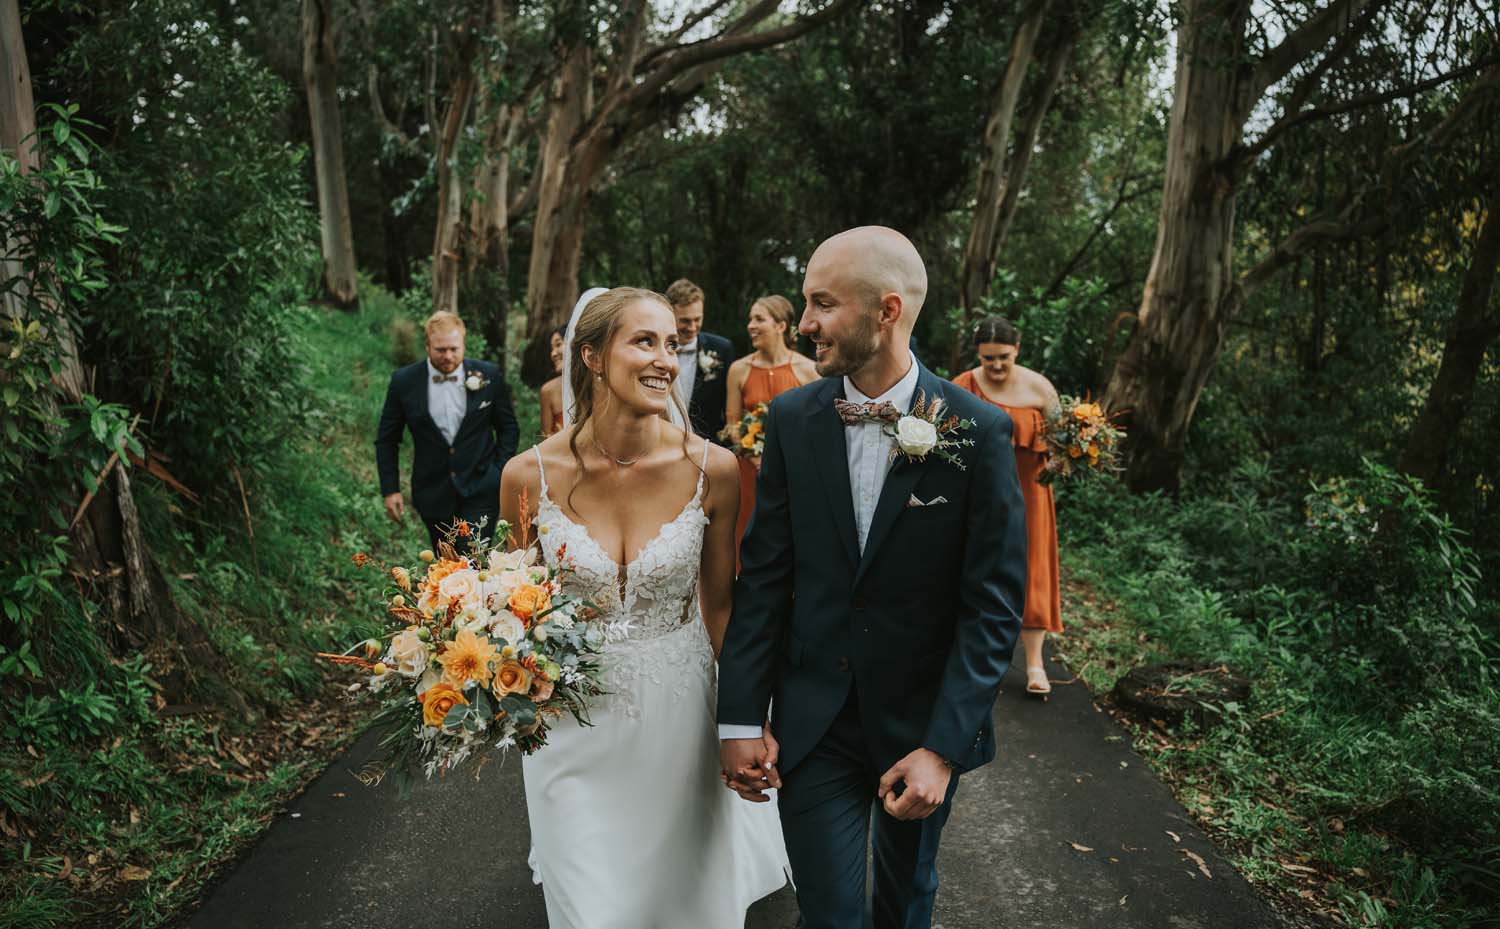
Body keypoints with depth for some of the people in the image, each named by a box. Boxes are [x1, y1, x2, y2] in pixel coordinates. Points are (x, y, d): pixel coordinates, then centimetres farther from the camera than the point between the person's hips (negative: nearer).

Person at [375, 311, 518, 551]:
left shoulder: (489, 376, -3)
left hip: (481, 492, -1)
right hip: (433, 493, 2)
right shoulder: (404, 381, -3)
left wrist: (501, 475, -2)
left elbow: (508, 429, 7)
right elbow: (387, 439, 6)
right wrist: (390, 489, 0)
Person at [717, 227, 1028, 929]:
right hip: (812, 720, 1)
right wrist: (742, 716, -7)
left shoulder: (979, 431, -14)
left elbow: (995, 602, -12)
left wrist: (943, 746, -16)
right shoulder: (792, 418, -6)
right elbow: (764, 574, -4)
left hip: (925, 720, 0)